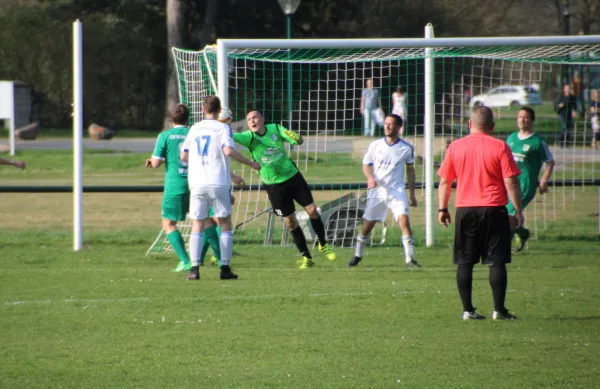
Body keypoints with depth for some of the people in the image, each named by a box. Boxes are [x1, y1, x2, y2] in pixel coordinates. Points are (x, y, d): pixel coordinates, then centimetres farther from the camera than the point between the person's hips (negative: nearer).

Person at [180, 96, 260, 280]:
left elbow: (183, 155, 14)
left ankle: (194, 269, -7)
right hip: (218, 183, -3)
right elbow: (228, 150, -18)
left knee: (197, 226, 6)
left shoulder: (194, 129, 10)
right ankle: (225, 268, 2)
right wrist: (251, 163, -8)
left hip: (197, 184, 3)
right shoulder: (222, 128, -2)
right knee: (225, 225, 9)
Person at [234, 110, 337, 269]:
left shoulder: (276, 129, -6)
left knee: (312, 210, -1)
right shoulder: (249, 137, -12)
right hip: (274, 185, -1)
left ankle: (323, 244, 22)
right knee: (290, 222, 1)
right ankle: (306, 257, 12)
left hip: (293, 176, 1)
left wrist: (296, 137, -31)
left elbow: (299, 141, -8)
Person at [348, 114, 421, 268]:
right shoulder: (375, 145, 0)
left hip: (397, 190, -1)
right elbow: (366, 165, 7)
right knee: (367, 225, 5)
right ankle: (357, 255, 26)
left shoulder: (407, 148, 0)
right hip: (377, 191, 1)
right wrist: (370, 178, -15)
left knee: (404, 220, -18)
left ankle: (410, 259, -16)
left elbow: (410, 169, 12)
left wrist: (412, 193, 11)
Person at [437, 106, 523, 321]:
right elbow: (511, 183, -6)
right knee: (497, 261, 2)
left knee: (464, 262, 6)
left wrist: (442, 208, 16)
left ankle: (467, 309, 4)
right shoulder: (500, 147, -5)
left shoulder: (455, 147, 3)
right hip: (494, 209, -2)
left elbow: (444, 181, 7)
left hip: (465, 210, 2)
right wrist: (518, 211, 1)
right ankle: (499, 309, -1)